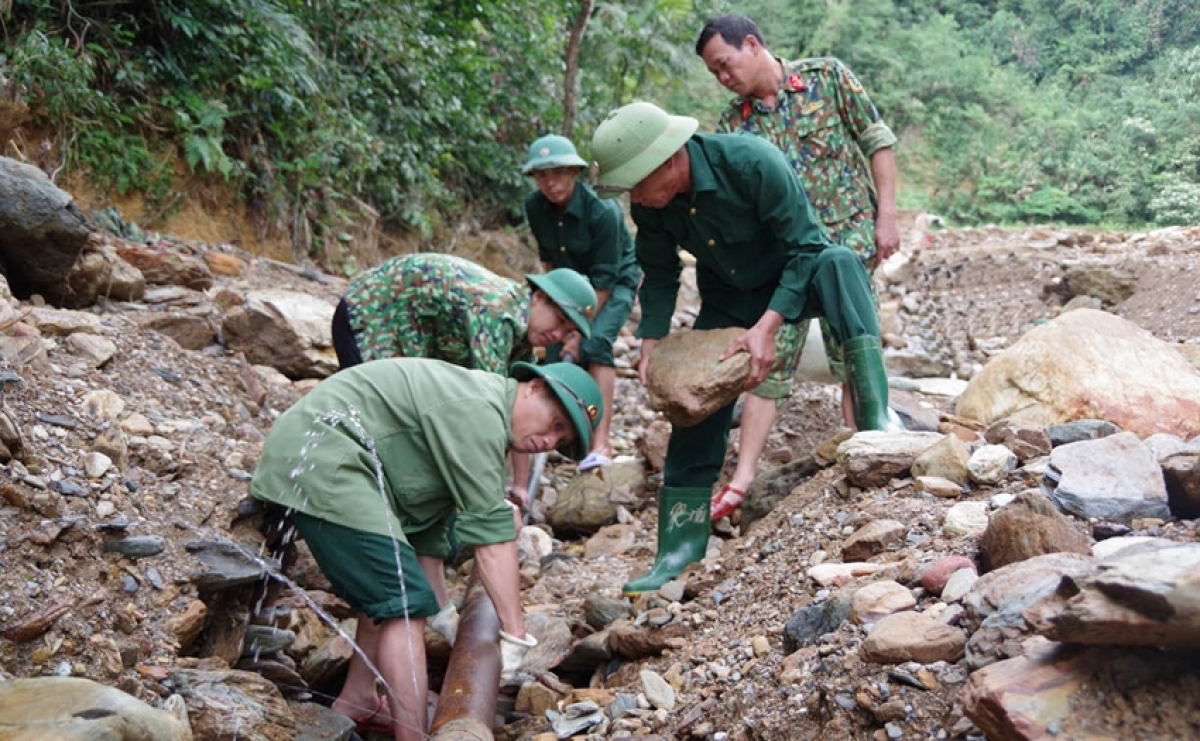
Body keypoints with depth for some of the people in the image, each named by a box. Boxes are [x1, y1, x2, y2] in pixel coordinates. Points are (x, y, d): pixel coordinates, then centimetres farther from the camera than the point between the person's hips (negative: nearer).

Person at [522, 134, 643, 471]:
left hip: (616, 282, -6)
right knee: (556, 354, -3)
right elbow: (548, 257, 3)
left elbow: (603, 281, -29)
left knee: (595, 343, -27)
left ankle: (601, 442, -29)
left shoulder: (603, 211, -32)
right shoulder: (535, 207, -15)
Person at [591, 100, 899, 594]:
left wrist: (768, 325, -38)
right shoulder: (649, 203, -17)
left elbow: (807, 246, -30)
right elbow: (660, 275, -1)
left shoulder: (752, 163, -33)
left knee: (836, 262, -38)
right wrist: (651, 341, -14)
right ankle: (680, 550, 7)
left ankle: (876, 423, -48)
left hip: (792, 282, -4)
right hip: (728, 298, 5)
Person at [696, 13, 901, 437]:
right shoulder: (732, 124, 5)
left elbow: (878, 142, 0)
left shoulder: (827, 77, -2)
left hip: (848, 235, -3)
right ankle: (746, 468, 2)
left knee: (850, 354, -4)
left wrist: (886, 216, -7)